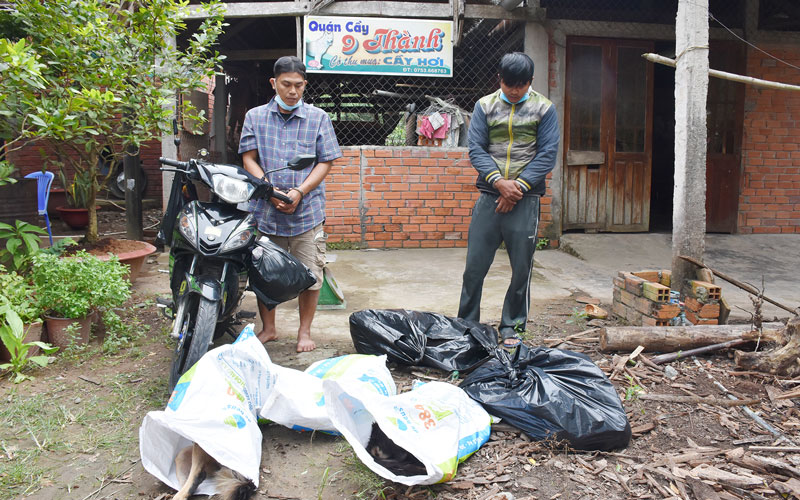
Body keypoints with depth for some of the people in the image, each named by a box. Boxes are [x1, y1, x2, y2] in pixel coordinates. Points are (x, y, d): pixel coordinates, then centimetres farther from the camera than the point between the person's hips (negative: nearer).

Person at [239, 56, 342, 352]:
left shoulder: (318, 118, 5)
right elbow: (249, 159, 3)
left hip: (307, 210, -1)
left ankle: (304, 331, 19)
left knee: (309, 274, 1)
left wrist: (300, 191, -12)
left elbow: (325, 162, 2)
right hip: (265, 210, 1)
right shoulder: (255, 117, 8)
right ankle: (268, 328, 27)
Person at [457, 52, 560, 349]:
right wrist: (498, 181, -13)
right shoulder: (485, 106, 9)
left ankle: (511, 326, 20)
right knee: (475, 265, 2)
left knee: (521, 268, 4)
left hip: (525, 199, -1)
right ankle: (466, 324, 17)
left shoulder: (543, 108, 6)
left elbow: (547, 153, 0)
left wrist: (519, 185, -11)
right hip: (489, 196, 1)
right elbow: (476, 149, 2)